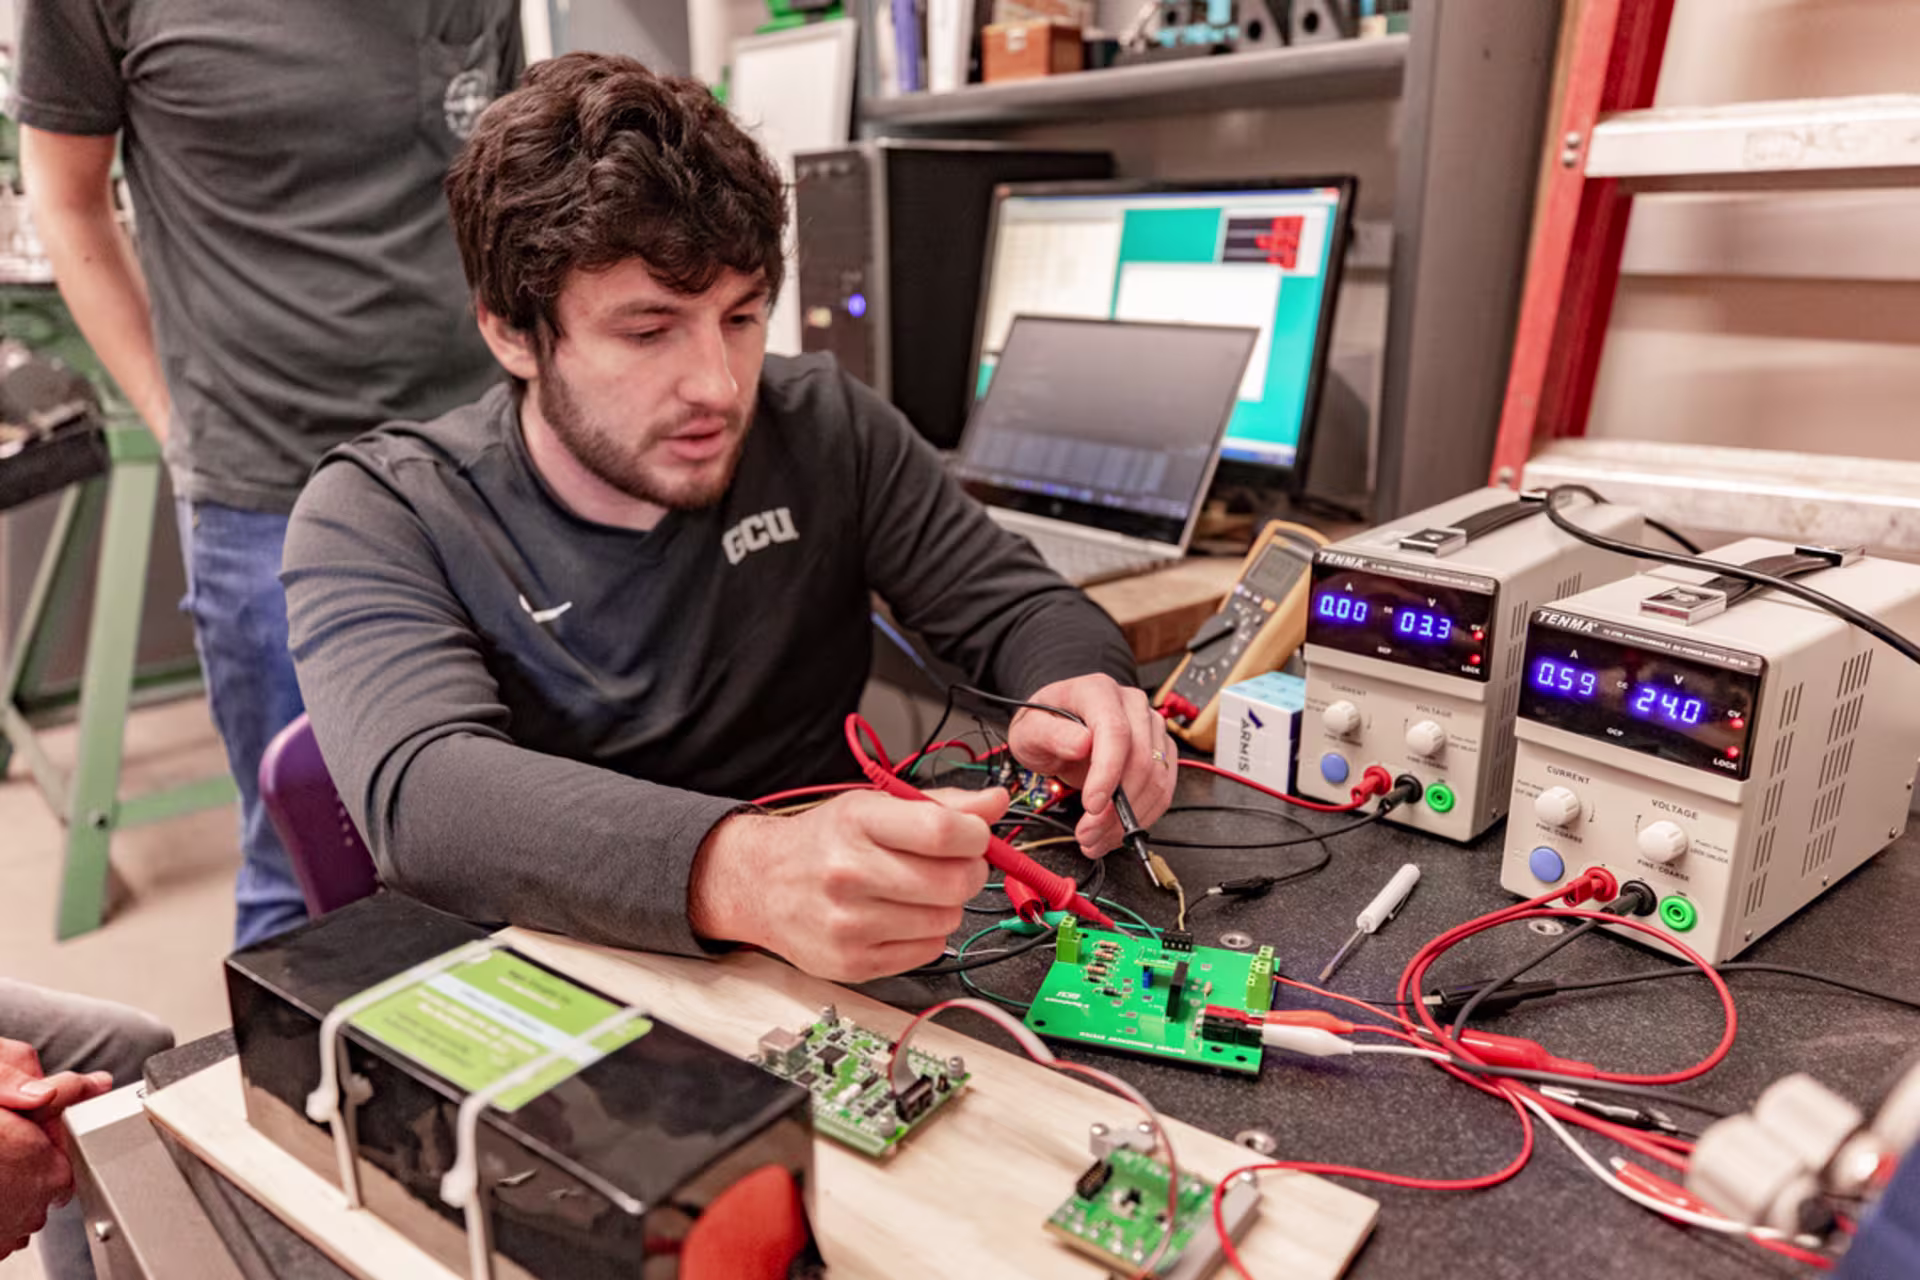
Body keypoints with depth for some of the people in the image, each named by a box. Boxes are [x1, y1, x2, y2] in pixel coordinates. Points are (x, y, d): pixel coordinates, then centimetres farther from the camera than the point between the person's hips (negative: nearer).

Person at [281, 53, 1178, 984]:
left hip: (827, 968, 3)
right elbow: (423, 792, -28)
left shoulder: (826, 429, -3)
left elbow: (1021, 606, 2)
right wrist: (740, 873, -46)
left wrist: (1078, 692, -22)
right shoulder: (378, 517, -11)